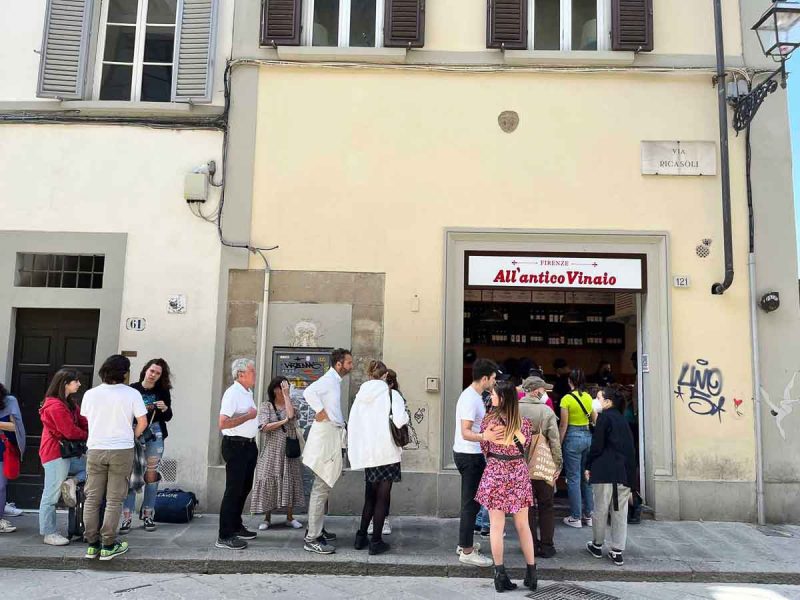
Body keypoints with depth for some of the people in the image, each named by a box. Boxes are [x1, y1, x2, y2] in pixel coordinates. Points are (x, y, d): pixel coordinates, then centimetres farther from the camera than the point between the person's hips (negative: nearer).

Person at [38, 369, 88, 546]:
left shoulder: (70, 403, 16)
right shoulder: (55, 406, -15)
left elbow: (83, 423, 10)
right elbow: (70, 432, -19)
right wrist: (88, 436, -2)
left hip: (69, 453, 10)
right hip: (56, 455, -10)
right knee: (51, 495, -3)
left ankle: (71, 482, -4)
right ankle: (49, 534, 3)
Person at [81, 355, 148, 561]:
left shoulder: (90, 394, 1)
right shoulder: (132, 394, -8)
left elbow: (86, 419, 10)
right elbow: (143, 422, -8)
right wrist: (132, 437, 10)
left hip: (95, 450, 3)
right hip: (121, 451, -2)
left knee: (92, 498, 11)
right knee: (114, 500, 4)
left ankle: (92, 544, 15)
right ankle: (108, 546, 7)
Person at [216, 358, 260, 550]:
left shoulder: (248, 392, 13)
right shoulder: (232, 393, -17)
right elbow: (223, 423, -26)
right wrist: (248, 416, -20)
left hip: (248, 445, 10)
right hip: (235, 446, -10)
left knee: (244, 488, 17)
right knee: (233, 490, -6)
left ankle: (236, 526, 31)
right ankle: (224, 536, 0)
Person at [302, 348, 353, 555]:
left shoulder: (335, 381, 18)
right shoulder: (329, 379, -13)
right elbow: (309, 392, -31)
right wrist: (321, 412, -21)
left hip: (332, 437, 10)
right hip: (325, 435, -10)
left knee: (324, 487, 17)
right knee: (321, 489, -9)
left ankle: (317, 530, 27)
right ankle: (312, 539, -6)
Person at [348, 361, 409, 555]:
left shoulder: (360, 396, 6)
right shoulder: (391, 395, -9)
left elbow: (351, 424, 6)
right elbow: (400, 421, -21)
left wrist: (354, 450, 14)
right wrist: (405, 415, 0)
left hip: (366, 453, 5)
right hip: (386, 452, -5)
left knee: (370, 496, 19)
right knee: (382, 497, 5)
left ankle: (361, 536, 23)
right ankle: (376, 541, 9)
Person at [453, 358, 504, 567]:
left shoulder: (473, 395, 10)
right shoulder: (470, 399, -22)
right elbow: (465, 433, -30)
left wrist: (490, 432, 36)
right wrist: (484, 436, -47)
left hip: (469, 454, 11)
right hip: (470, 456, -11)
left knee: (471, 501, 18)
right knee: (471, 502, -4)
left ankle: (464, 544, 28)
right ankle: (467, 551, 4)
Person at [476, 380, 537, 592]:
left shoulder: (489, 419, -9)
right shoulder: (523, 421, -4)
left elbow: (484, 448, 2)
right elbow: (525, 447, 9)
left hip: (495, 473, -2)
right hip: (518, 474, 2)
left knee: (497, 526, 5)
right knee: (523, 525, 13)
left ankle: (500, 574, 7)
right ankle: (531, 572, 20)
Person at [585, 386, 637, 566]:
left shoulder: (605, 417, -4)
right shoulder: (623, 420, 16)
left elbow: (597, 445, -8)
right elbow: (630, 447, 16)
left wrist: (588, 466, 1)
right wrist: (629, 471, 20)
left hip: (605, 470, -6)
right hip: (625, 471, 6)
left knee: (601, 510, 7)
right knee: (620, 512, 7)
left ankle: (597, 546, 18)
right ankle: (617, 551, 8)